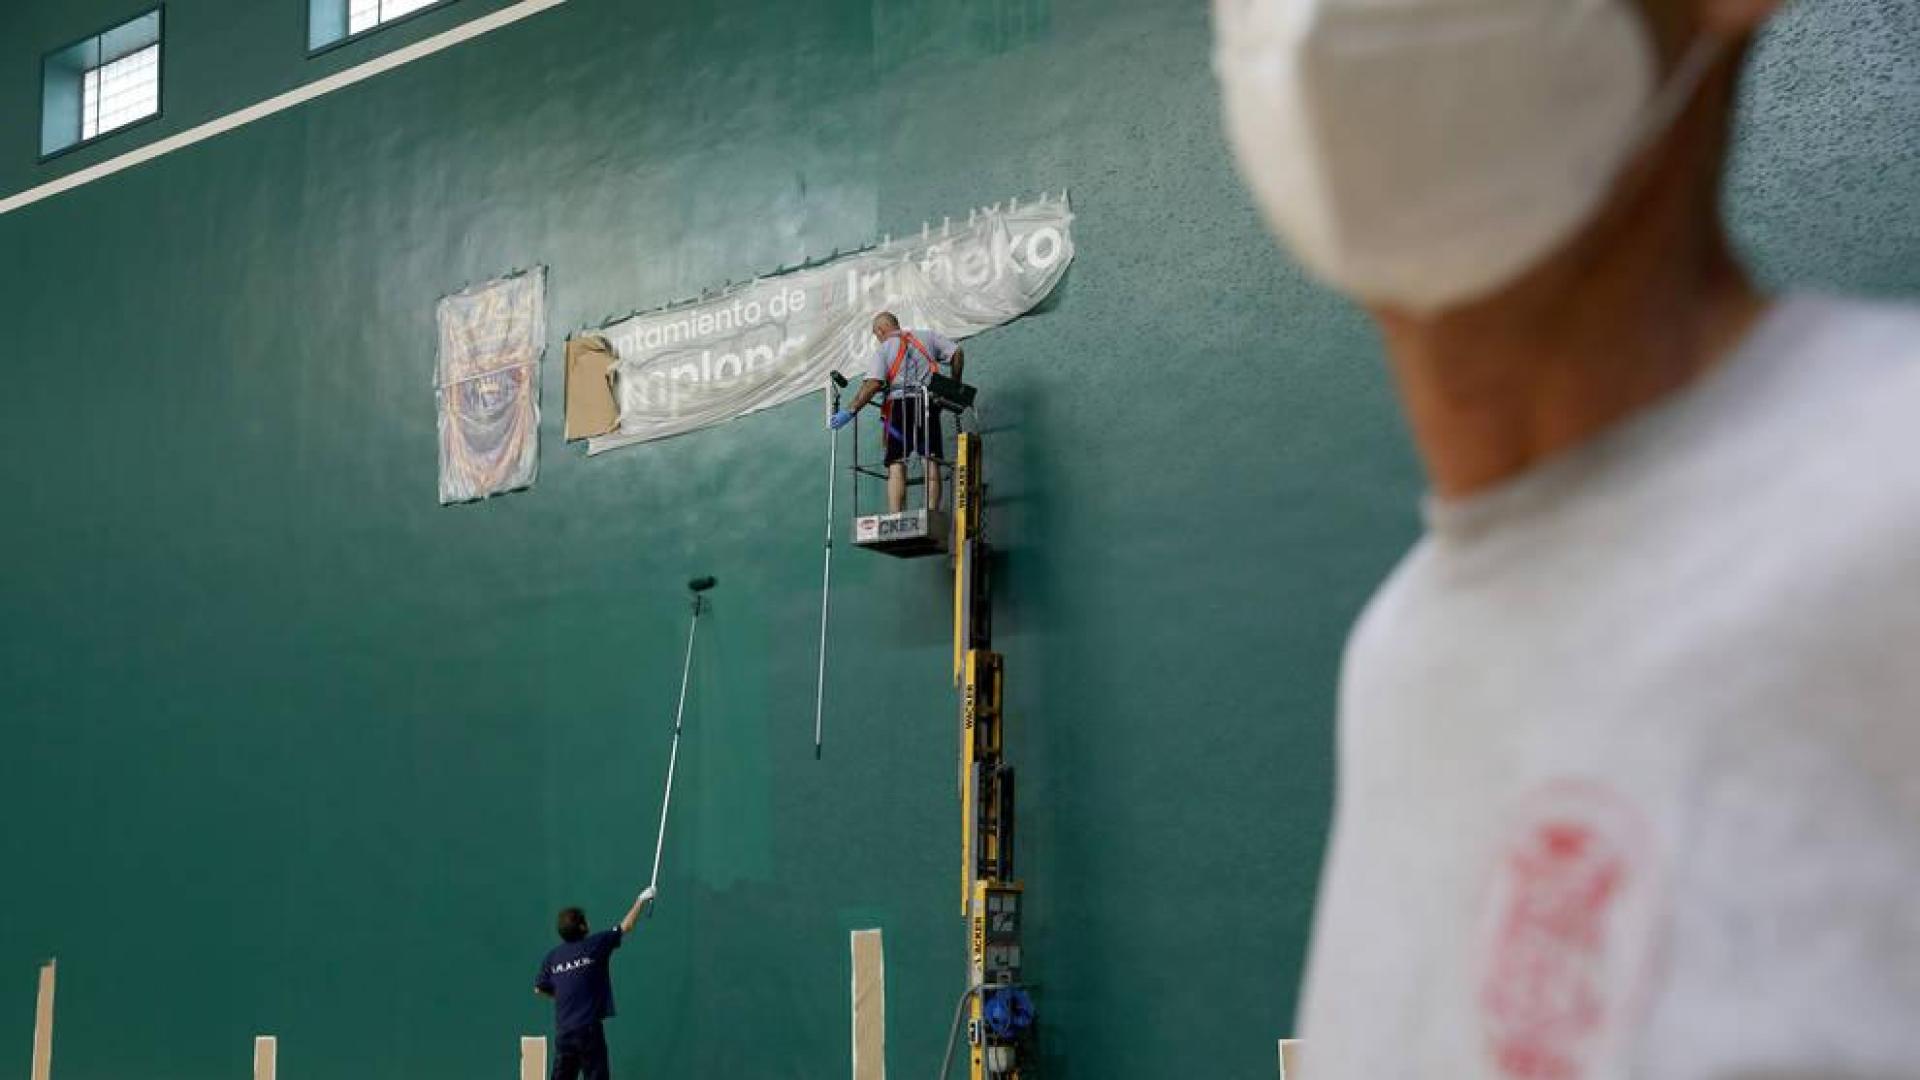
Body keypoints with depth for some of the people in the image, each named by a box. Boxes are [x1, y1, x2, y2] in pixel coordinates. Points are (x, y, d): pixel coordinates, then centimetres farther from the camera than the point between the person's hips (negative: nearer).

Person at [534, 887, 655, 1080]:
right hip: (588, 1028, -4)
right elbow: (626, 927, 3)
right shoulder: (595, 945, -7)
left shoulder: (552, 957, 4)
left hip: (563, 1030, 4)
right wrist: (641, 900, 14)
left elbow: (540, 989, 13)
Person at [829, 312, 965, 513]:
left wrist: (850, 411, -8)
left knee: (896, 466, -3)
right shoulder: (926, 337, 18)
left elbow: (873, 384, -7)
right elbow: (957, 353, 11)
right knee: (931, 461, 1)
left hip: (899, 404, -2)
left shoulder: (883, 350, 8)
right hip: (928, 402, 2)